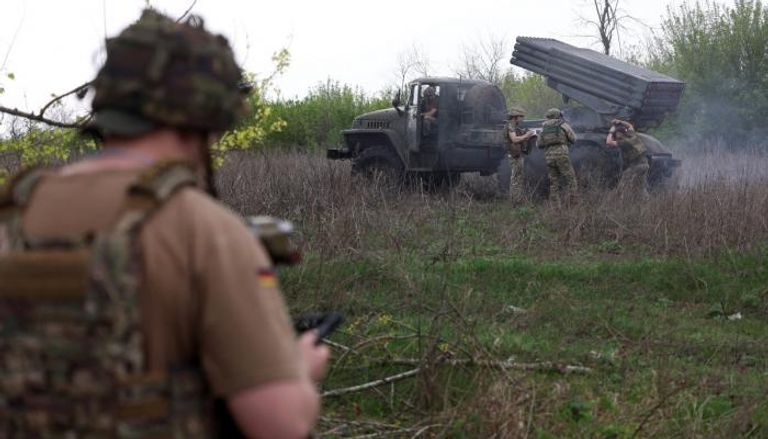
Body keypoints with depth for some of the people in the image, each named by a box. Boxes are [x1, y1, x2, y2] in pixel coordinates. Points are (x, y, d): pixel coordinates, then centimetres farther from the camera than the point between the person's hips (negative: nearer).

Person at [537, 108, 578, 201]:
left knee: (553, 182, 12)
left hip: (548, 156, 4)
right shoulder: (563, 124, 7)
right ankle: (572, 200, -9)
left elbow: (540, 145, 19)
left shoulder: (544, 127, 18)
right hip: (561, 154, -4)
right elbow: (573, 138, 14)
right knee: (570, 179, 1)